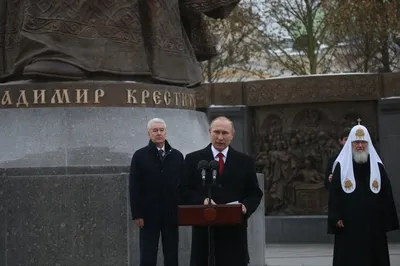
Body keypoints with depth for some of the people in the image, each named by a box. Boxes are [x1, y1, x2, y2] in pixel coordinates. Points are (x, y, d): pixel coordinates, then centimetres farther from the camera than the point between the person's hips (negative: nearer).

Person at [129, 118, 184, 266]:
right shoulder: (140, 156, 1)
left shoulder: (177, 156, 8)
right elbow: (134, 187, -2)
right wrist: (136, 214, -8)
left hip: (171, 214, 2)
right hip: (149, 215, -2)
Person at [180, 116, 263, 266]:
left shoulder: (245, 161, 9)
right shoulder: (193, 159, 7)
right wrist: (202, 200, -15)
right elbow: (184, 191, 3)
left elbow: (255, 193, 10)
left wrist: (246, 206, -11)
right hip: (204, 229, -1)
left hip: (234, 230, 1)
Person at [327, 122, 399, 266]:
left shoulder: (378, 166, 7)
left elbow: (387, 194, 7)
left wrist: (388, 220, 2)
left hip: (373, 224, 2)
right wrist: (336, 218, -11)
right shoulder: (341, 166, 0)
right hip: (348, 224, -2)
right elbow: (334, 193, -3)